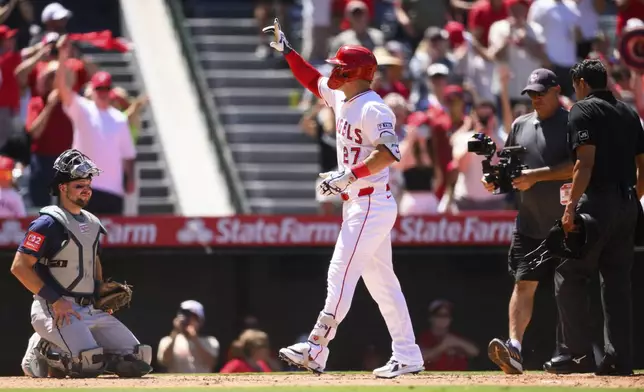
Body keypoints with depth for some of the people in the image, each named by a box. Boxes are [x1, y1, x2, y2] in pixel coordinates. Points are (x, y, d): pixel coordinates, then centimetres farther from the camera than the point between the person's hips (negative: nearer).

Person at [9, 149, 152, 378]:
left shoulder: (91, 223, 15)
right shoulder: (49, 223, -10)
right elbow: (19, 267, -16)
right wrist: (55, 300, -20)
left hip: (90, 309, 8)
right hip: (55, 311, -8)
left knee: (136, 359, -3)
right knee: (90, 363, -29)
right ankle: (43, 357, -1)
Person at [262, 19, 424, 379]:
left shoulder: (372, 108, -16)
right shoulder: (341, 98, 12)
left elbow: (389, 152, -27)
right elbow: (314, 80, 29)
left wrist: (348, 174, -30)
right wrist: (287, 51, 23)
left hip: (371, 205, -10)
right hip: (358, 204, 10)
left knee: (341, 275, -14)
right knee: (381, 282, 10)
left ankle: (316, 350, -19)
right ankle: (407, 356, 13)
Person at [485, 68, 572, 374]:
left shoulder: (572, 124, -6)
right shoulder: (521, 125, 13)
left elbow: (577, 166, -18)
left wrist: (536, 175, -24)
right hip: (530, 222, 4)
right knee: (524, 283, -7)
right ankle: (514, 348, -17)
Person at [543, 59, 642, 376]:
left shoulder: (583, 110, -5)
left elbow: (586, 162, -16)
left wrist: (571, 206, -19)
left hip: (596, 203, -7)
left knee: (569, 275, -2)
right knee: (618, 279, 9)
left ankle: (579, 354, -7)